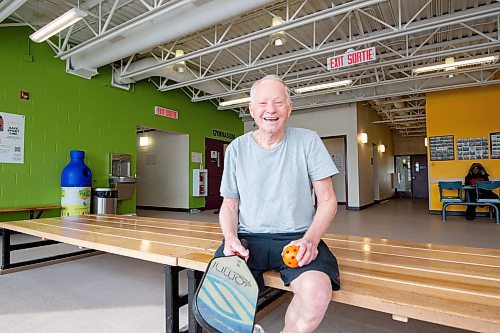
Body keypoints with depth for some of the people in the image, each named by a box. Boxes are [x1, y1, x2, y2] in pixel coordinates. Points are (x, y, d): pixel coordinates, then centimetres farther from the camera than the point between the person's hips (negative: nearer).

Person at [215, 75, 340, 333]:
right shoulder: (236, 149, 6)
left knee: (317, 292, -30)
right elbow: (229, 205, 11)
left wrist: (310, 239, -15)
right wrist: (231, 238, -9)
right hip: (248, 238, 1)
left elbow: (327, 201, 2)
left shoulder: (308, 141, 1)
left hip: (296, 237, 0)